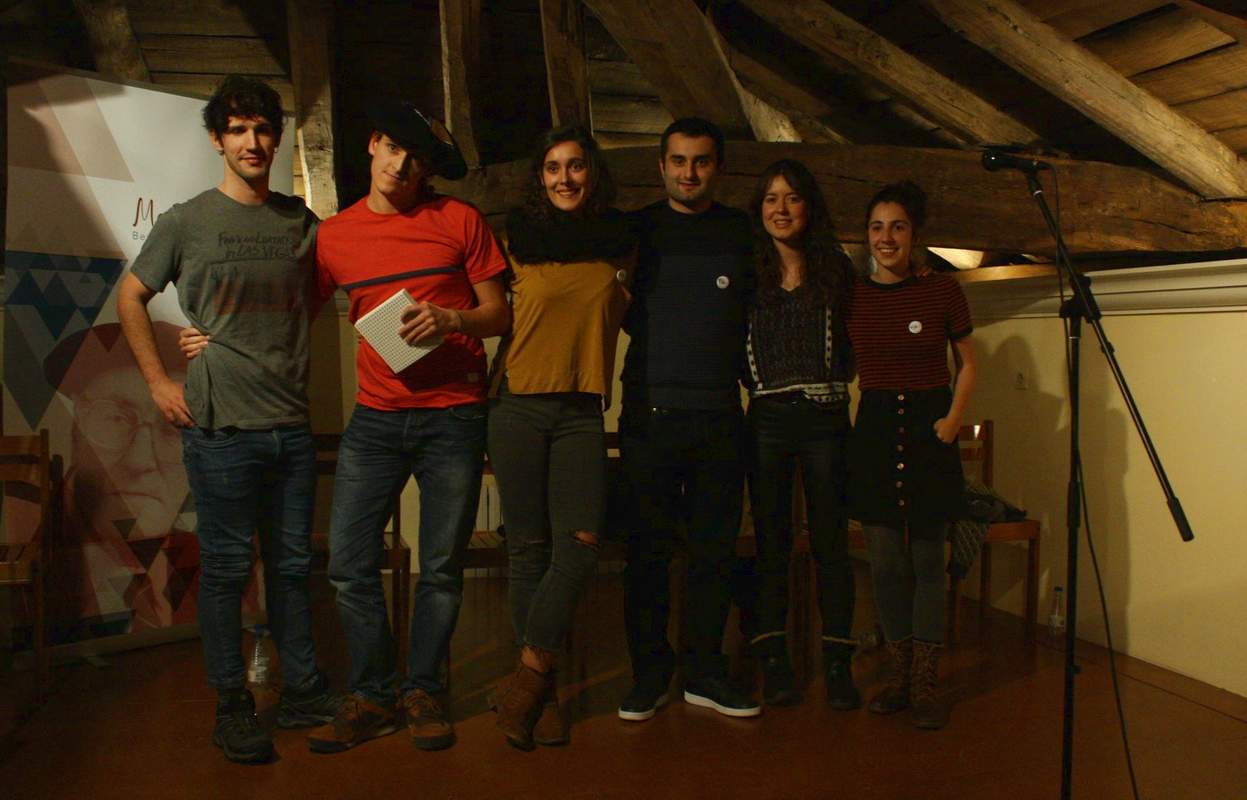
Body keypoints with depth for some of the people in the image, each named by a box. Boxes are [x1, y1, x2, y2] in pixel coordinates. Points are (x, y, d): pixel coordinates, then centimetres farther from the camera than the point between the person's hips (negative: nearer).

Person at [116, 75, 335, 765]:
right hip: (220, 426, -3)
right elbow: (130, 298, 8)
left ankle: (302, 694, 23)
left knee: (291, 564, 11)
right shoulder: (186, 221, 1)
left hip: (291, 423, 4)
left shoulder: (301, 222, 9)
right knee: (226, 569, 3)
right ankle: (233, 708, 17)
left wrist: (286, 351, 11)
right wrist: (158, 382, 1)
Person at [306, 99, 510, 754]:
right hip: (374, 418, 2)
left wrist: (452, 319, -16)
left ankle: (424, 691, 23)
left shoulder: (458, 220, 2)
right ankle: (373, 697, 17)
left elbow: (501, 313, 3)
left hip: (453, 416, -2)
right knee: (350, 565, -1)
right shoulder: (333, 235, 8)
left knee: (442, 569, 5)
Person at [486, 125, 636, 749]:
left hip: (581, 409, 2)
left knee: (582, 541, -10)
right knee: (529, 545, 2)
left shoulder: (618, 243, 9)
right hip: (520, 403, -1)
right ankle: (542, 687, 15)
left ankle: (527, 679, 4)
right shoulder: (519, 240, 3)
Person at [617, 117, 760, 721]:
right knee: (648, 551, 2)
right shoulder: (636, 230, 7)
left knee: (714, 551, 7)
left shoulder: (743, 233, 9)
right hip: (650, 414, -1)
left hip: (720, 416, 2)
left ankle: (705, 673, 20)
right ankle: (649, 675, 14)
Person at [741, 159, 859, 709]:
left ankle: (837, 664, 10)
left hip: (824, 417, 0)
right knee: (771, 542, 4)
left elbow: (853, 344, 10)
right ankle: (773, 662, 11)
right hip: (767, 419, 0)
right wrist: (754, 383, -2)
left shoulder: (835, 270, 8)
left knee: (830, 543, 2)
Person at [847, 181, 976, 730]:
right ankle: (898, 674, 18)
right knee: (886, 563, 5)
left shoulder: (942, 291, -2)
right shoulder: (852, 294, 3)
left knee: (927, 560, 3)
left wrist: (954, 417, -4)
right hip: (874, 429, 2)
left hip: (928, 429, -2)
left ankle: (925, 683, 12)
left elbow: (966, 362, 9)